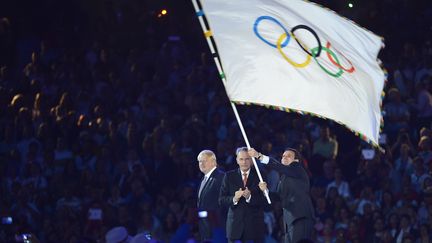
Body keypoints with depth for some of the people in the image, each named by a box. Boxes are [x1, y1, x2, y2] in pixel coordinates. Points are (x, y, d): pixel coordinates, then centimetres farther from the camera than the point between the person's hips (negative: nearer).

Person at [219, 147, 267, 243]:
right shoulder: (229, 176, 9)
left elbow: (265, 201, -5)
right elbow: (221, 200, 5)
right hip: (235, 225, 1)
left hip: (255, 226, -1)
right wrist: (234, 199, -15)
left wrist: (250, 197, -22)